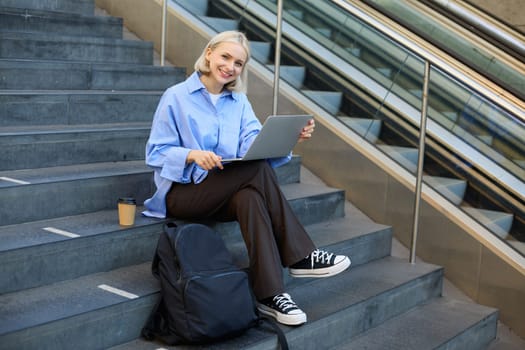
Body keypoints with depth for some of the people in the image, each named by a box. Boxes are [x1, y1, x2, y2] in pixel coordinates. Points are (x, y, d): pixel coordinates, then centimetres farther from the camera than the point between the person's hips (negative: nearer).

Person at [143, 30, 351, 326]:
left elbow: (255, 146, -4)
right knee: (258, 169, -29)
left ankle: (270, 294, -36)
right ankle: (300, 256, -25)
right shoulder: (176, 97, -2)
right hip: (182, 192, -4)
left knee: (250, 197, -35)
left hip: (226, 195, 4)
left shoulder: (240, 101, 13)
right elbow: (156, 153, -6)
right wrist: (193, 155, -26)